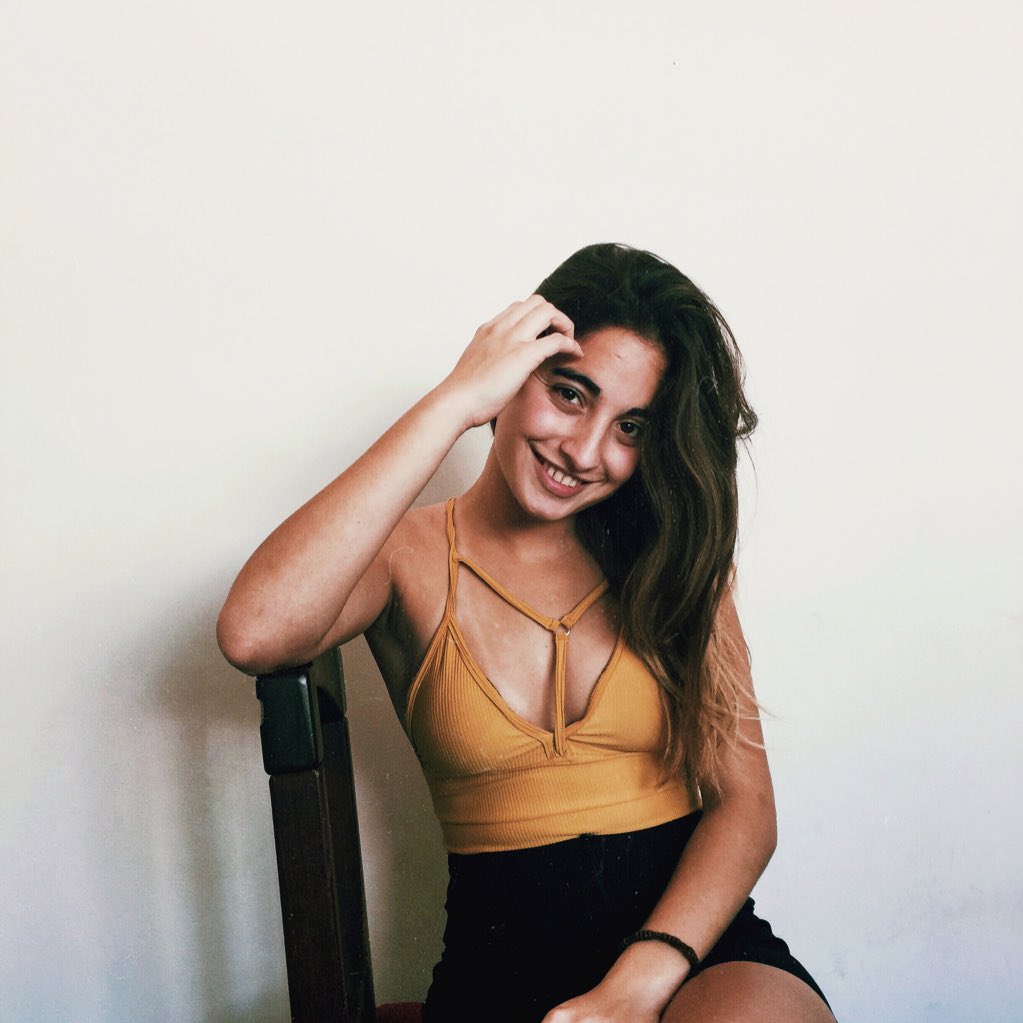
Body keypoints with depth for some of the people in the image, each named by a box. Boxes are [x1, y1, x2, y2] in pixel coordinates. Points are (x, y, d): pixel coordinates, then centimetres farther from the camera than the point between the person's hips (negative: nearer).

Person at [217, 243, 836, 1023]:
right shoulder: (411, 557, 2)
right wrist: (454, 402, -19)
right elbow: (255, 635, -22)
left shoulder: (674, 562, 8)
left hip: (692, 937, 0)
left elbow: (743, 803, 2)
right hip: (502, 960, 1)